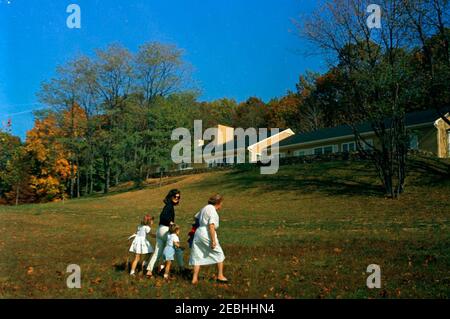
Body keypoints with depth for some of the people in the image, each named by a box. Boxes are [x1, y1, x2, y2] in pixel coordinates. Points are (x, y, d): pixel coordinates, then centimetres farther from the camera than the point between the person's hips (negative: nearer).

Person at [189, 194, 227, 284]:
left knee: (198, 256, 11)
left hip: (198, 232, 8)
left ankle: (195, 278, 9)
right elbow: (211, 226, -20)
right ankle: (220, 276, 13)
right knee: (219, 254, 8)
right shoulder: (213, 211, -13)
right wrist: (213, 241, -19)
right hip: (207, 234, -8)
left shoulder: (204, 208, 15)